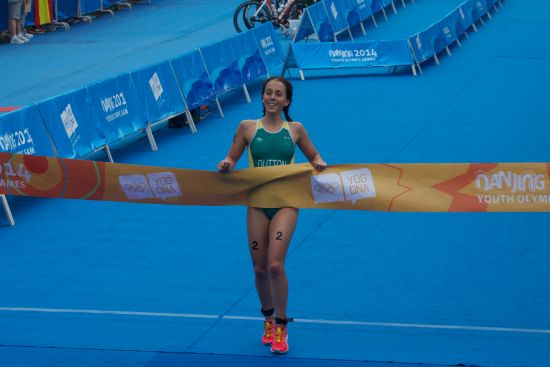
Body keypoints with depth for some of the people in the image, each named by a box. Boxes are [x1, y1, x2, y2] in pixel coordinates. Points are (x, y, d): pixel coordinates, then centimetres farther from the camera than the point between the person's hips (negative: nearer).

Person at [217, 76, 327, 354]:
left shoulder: (295, 130, 4)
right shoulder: (248, 128, 3)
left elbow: (314, 157, 16)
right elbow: (231, 160, 9)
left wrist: (319, 164, -7)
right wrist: (225, 166, -14)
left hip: (286, 202, -2)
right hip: (257, 203, 2)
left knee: (275, 265, -15)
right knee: (259, 268, 6)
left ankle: (281, 328, 0)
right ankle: (268, 320, 30)